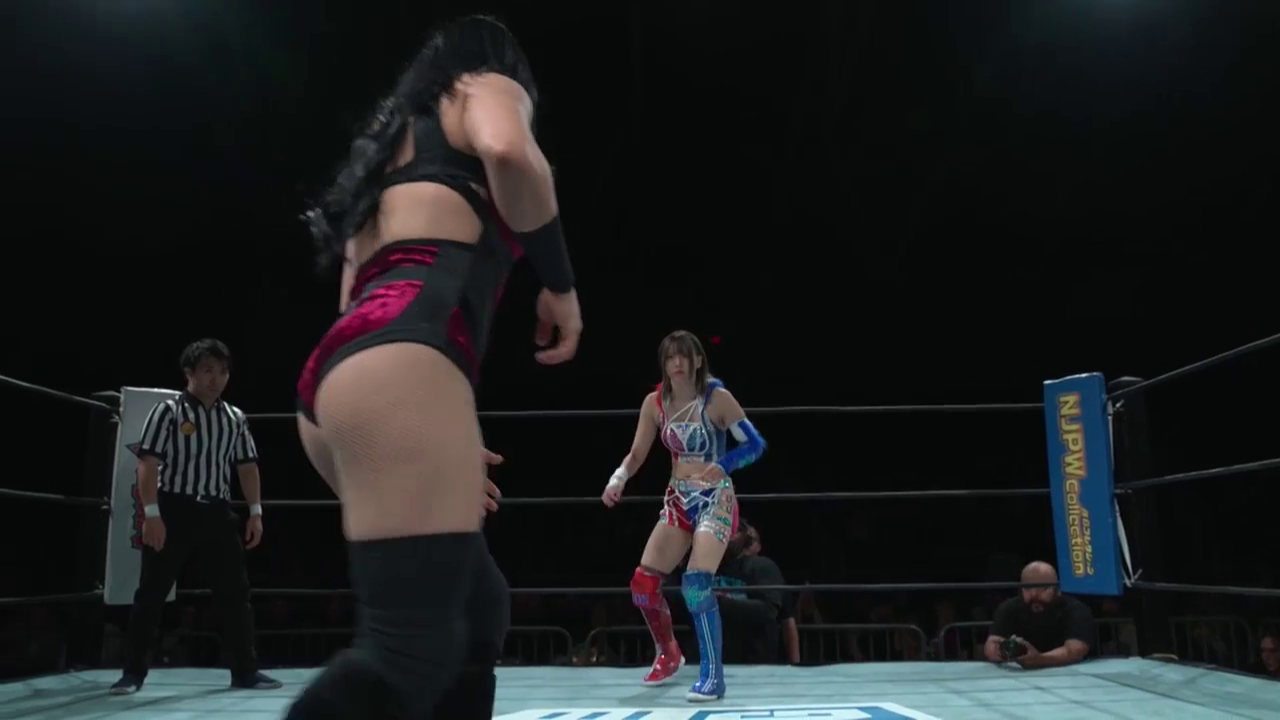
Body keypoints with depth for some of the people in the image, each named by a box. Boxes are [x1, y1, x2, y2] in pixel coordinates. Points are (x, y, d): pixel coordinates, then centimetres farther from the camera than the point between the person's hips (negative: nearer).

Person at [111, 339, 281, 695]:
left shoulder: (235, 418, 10)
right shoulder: (168, 411, -3)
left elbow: (247, 466, 14)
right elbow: (148, 464, -9)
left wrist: (255, 512, 7)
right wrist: (151, 513, -17)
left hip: (217, 514, 4)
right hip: (174, 511, -4)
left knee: (236, 593, 3)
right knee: (151, 593, 2)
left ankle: (245, 671, 12)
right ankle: (133, 671, 16)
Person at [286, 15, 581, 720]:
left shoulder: (390, 149, 37)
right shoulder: (489, 87, 16)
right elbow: (508, 155, -12)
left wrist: (449, 448, 31)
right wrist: (561, 285, 2)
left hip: (340, 375, 9)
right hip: (400, 357, -9)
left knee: (478, 610, 14)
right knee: (410, 650, -16)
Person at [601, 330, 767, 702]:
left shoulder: (717, 398, -12)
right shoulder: (655, 403, 0)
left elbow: (755, 444, -9)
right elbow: (636, 455, 3)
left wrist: (720, 467, -25)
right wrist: (617, 479, -17)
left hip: (715, 500, -5)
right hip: (678, 500, 5)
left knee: (696, 582, -22)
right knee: (643, 583, 1)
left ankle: (712, 674, -10)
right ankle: (668, 654, 27)